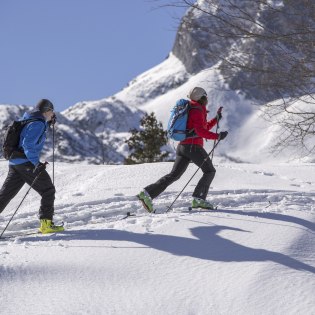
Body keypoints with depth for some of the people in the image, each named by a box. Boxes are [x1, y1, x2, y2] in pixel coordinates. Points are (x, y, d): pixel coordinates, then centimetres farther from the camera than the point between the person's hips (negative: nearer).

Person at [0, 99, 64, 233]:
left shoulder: (27, 120, 17)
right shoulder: (38, 124, -12)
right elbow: (28, 144, -23)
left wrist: (48, 122, 31)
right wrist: (36, 163, -27)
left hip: (14, 162, 9)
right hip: (26, 162, -9)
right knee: (48, 190, 1)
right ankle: (46, 224, -1)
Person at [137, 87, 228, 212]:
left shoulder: (192, 110, 23)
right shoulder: (197, 111, -7)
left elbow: (204, 128, 34)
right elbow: (200, 131, -18)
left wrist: (216, 119, 32)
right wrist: (217, 136, -16)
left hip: (182, 146, 9)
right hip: (193, 146, -9)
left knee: (174, 175, 2)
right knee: (210, 171, 3)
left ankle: (148, 193, -10)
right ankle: (198, 199, -7)